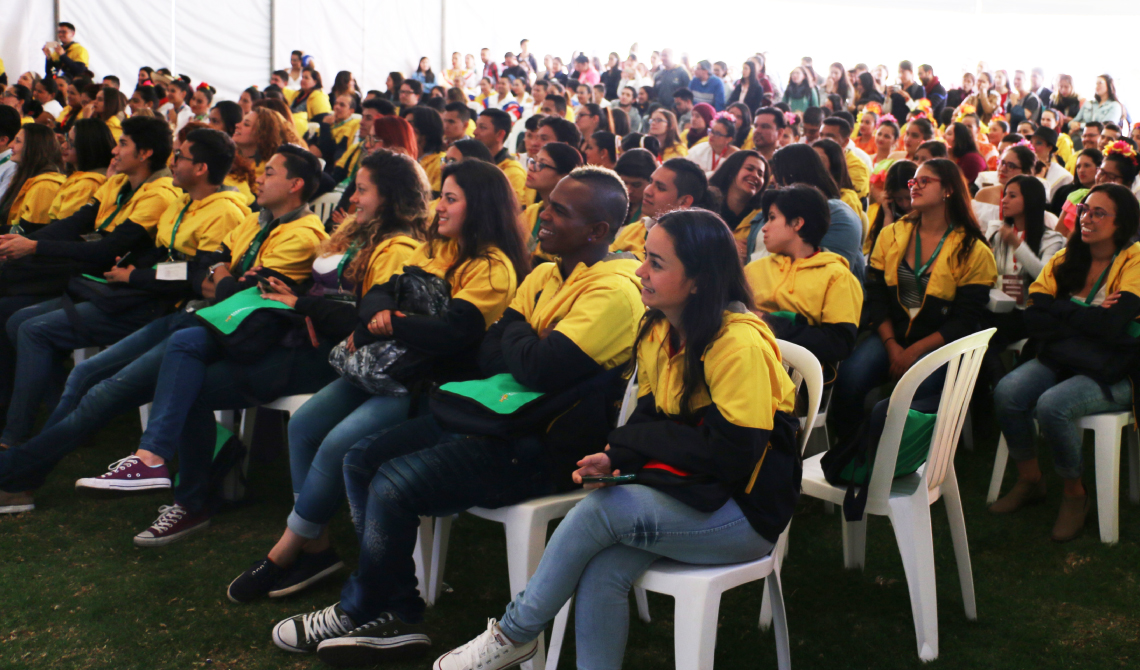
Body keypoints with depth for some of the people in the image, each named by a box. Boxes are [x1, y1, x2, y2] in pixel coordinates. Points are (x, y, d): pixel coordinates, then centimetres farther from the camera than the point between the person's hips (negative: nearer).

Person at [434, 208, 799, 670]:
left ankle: (515, 632, -3)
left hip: (746, 510, -7)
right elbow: (647, 414, 11)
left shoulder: (740, 345, -21)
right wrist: (614, 458, -12)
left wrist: (628, 441, -14)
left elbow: (732, 456, -23)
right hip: (689, 493, 7)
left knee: (599, 510, -23)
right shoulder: (659, 330, 6)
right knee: (601, 572, -20)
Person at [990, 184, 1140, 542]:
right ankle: (1029, 479, 1)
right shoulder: (1065, 260, 9)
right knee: (1006, 392, -23)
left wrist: (1064, 308, -8)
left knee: (1052, 405, -31)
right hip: (1060, 361, 5)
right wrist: (1088, 317, -13)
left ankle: (1074, 493, -4)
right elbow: (1033, 318, -3)